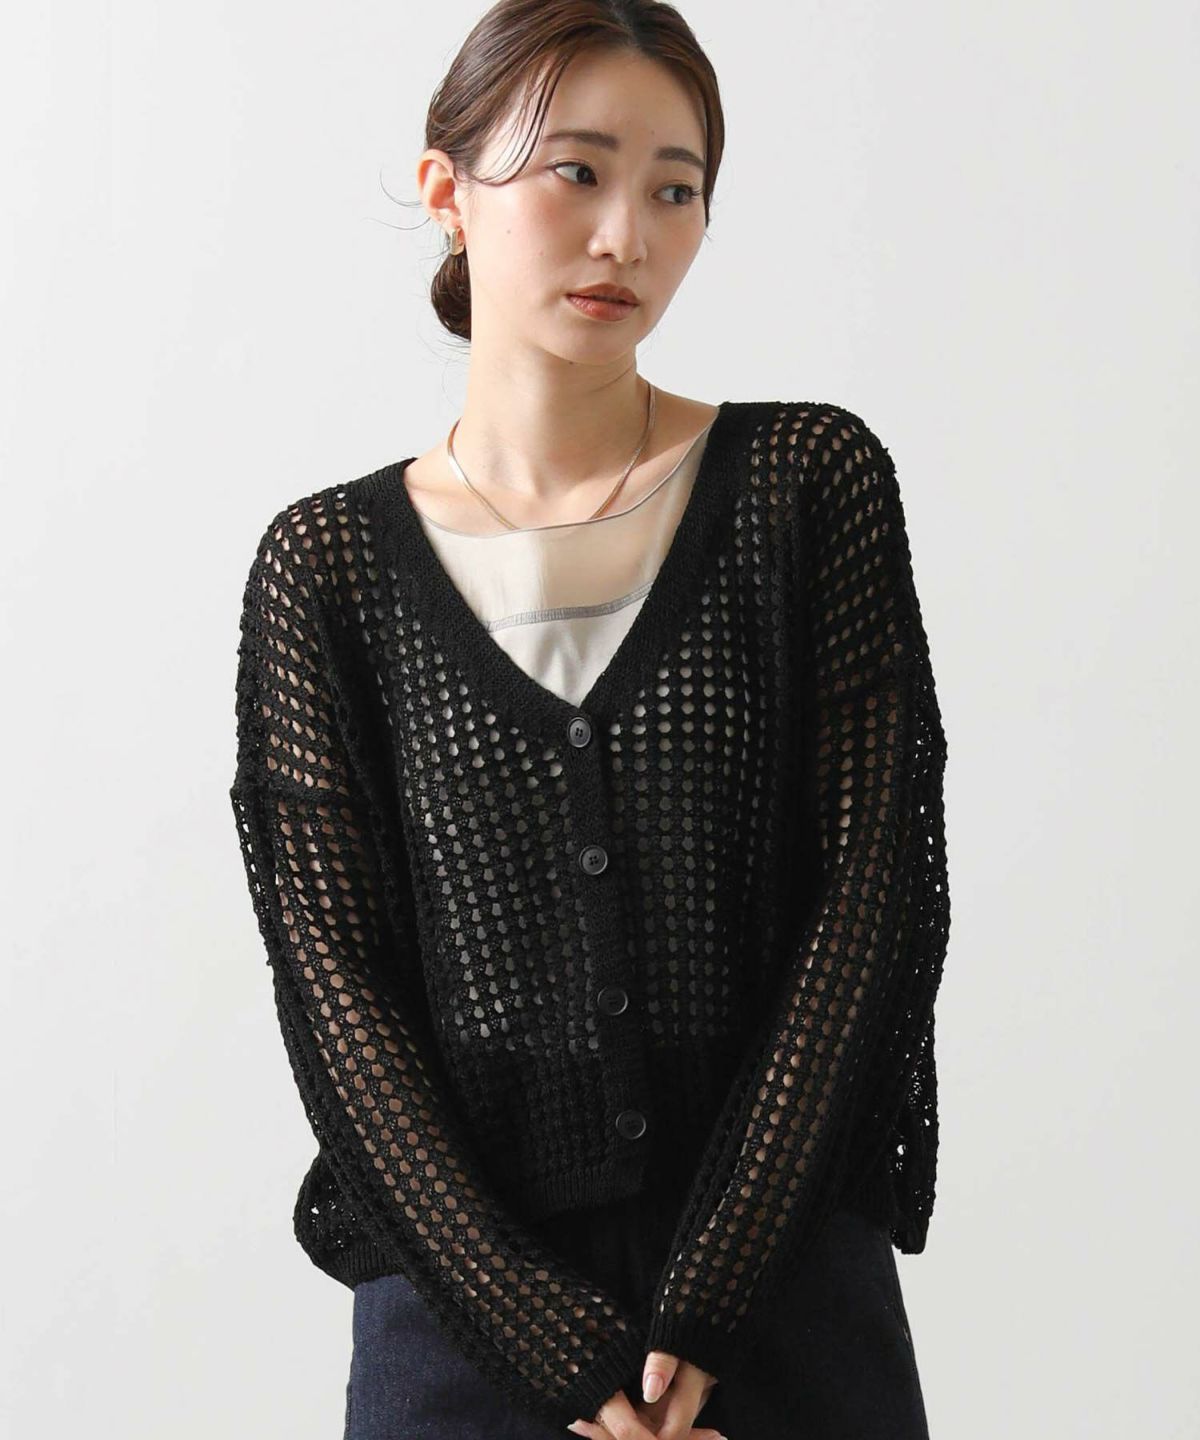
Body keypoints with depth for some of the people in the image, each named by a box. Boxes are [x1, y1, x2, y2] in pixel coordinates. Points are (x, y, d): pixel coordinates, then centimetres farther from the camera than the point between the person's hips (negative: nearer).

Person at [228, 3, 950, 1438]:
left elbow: (867, 898, -6)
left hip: (789, 1272, 0)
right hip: (466, 1303, 0)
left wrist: (702, 1308, -12)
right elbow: (331, 977, -4)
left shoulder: (809, 480, -2)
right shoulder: (327, 564, -1)